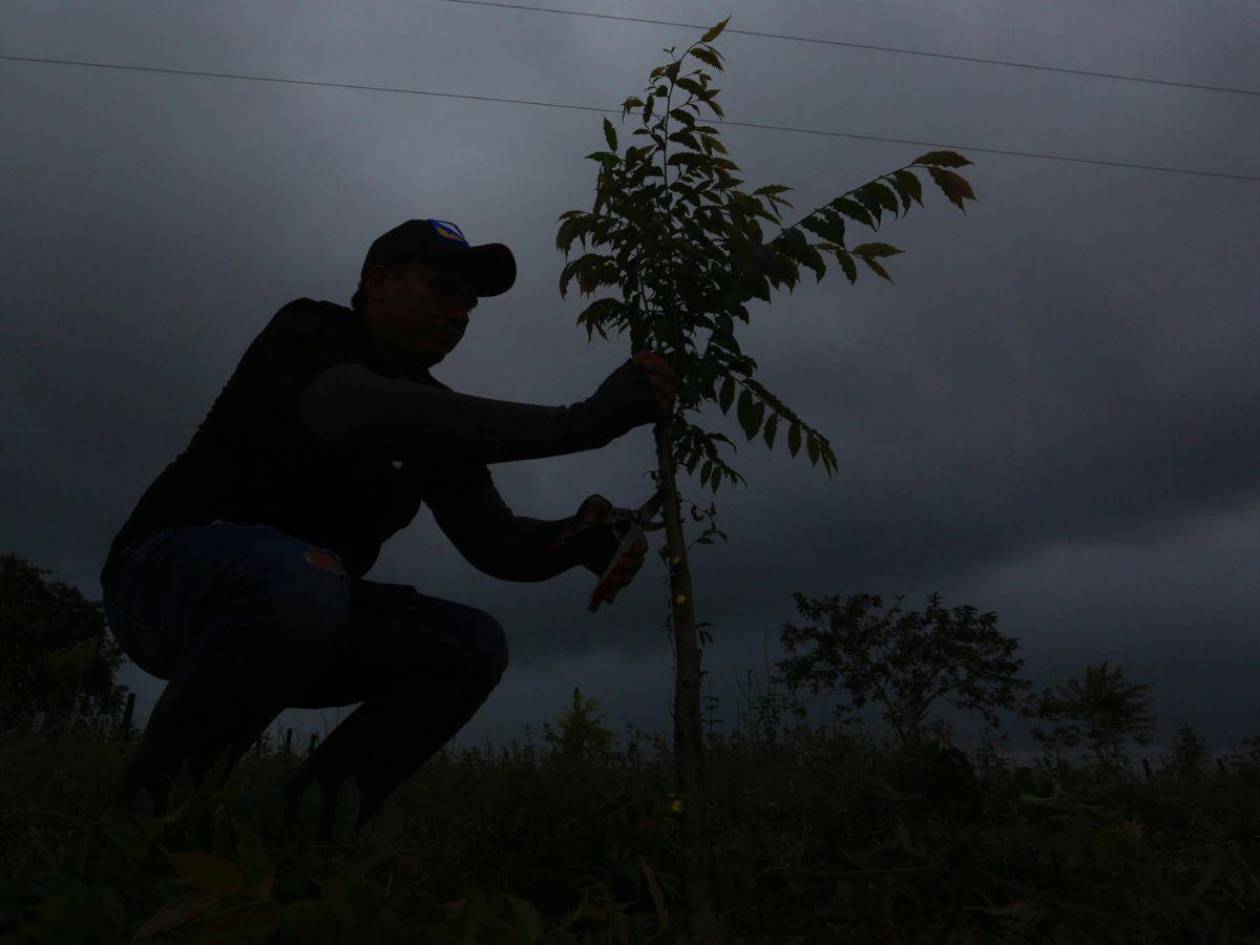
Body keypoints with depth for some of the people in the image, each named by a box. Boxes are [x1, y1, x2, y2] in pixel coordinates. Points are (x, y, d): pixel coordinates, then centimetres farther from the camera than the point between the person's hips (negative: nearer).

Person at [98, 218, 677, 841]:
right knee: (299, 577, -39)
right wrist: (582, 422, -43)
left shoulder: (431, 414, 6)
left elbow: (495, 542, -1)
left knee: (472, 645, -12)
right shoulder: (308, 333, -14)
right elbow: (360, 416, -39)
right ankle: (151, 804, -15)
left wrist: (574, 540, -25)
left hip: (301, 617, 7)